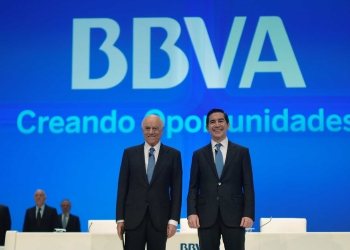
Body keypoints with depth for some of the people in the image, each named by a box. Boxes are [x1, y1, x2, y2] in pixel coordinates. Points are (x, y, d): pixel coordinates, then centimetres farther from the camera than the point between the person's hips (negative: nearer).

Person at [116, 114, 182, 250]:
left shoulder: (173, 154, 4)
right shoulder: (130, 153, 6)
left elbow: (176, 189, 1)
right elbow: (122, 187, 5)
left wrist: (174, 219, -5)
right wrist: (120, 218, 0)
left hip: (160, 217, 0)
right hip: (134, 217, 1)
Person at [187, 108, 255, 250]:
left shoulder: (241, 152, 8)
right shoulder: (199, 155, 11)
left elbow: (248, 186, 3)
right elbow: (193, 187, 8)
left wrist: (249, 214, -7)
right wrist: (192, 212, -6)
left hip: (234, 215, -1)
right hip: (206, 216, 1)